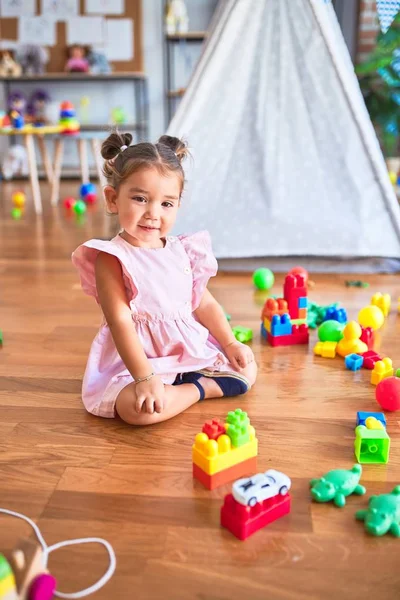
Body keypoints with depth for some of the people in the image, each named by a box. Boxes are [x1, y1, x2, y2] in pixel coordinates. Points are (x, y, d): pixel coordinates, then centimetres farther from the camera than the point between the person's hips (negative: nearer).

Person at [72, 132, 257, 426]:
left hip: (193, 349, 6)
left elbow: (205, 303, 10)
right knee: (135, 407, -33)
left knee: (247, 369, 5)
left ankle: (180, 385, -3)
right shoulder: (111, 258, -16)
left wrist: (230, 344, 4)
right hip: (137, 359, -6)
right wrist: (144, 378, -28)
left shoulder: (182, 250, 2)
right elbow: (120, 322, -22)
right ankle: (201, 388, -10)